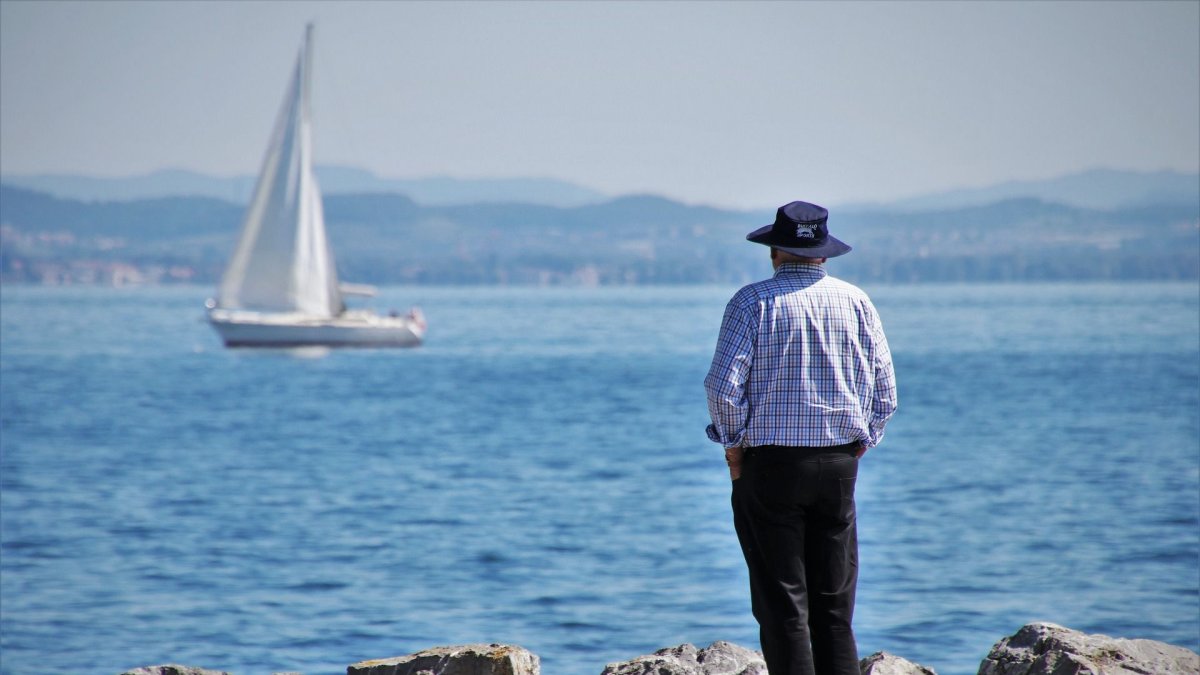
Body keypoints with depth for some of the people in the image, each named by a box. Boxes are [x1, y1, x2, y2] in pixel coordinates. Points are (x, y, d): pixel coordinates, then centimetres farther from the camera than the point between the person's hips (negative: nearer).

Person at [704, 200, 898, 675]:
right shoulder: (856, 302, 4)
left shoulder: (754, 301, -6)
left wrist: (734, 448, 0)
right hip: (839, 465, 3)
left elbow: (723, 385, -13)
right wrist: (858, 446, 13)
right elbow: (885, 393, 3)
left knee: (783, 605, 0)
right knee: (834, 607, 9)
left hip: (769, 463, -3)